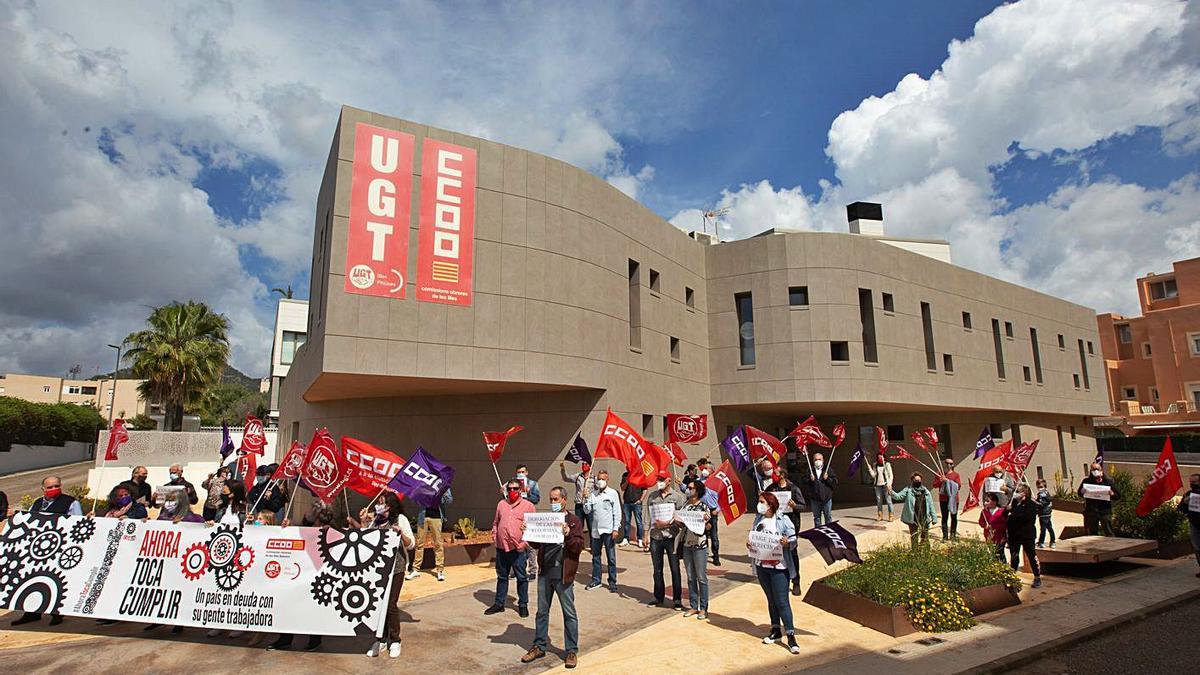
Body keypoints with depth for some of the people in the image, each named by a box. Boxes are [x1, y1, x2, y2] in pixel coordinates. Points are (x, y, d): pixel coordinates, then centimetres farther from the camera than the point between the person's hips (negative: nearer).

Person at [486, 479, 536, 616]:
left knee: (522, 578, 7)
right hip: (501, 548, 4)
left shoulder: (528, 505, -3)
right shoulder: (501, 504, 11)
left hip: (519, 549, -4)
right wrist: (494, 536, 7)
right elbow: (495, 522, 19)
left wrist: (525, 543, -10)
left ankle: (523, 604, 20)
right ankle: (499, 603, 27)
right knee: (501, 577, 15)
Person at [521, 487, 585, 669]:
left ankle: (571, 650, 15)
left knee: (569, 613, 4)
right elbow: (536, 545, 13)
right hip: (545, 572, 5)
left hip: (563, 574, -5)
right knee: (542, 611, 14)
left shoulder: (574, 521, -3)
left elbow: (579, 546, -10)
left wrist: (568, 535, -26)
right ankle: (539, 646, 28)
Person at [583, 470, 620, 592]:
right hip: (596, 530, 4)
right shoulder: (593, 495, 9)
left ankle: (612, 582, 12)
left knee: (611, 558, 3)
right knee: (595, 557, 12)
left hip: (608, 531, -4)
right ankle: (595, 580, 22)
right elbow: (587, 511, 6)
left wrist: (616, 529, -10)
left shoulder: (613, 493, -1)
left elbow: (617, 512, -3)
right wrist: (585, 499, -10)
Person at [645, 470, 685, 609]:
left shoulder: (677, 496, -2)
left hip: (672, 536, -3)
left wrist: (667, 523, -15)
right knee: (657, 569, 12)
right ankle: (658, 597, 25)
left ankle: (677, 599, 13)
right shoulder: (652, 496, 8)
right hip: (655, 536, 3)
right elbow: (648, 516, 10)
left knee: (675, 569, 2)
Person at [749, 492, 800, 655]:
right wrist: (749, 544, -5)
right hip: (762, 566, 5)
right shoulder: (758, 519, 6)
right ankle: (776, 631, 29)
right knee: (771, 599, 16)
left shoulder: (783, 520, -10)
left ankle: (791, 636, 4)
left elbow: (793, 539, -7)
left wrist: (786, 543, -27)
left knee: (782, 601, -4)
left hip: (779, 567, -5)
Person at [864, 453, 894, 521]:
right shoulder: (875, 465, 10)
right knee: (879, 501, 7)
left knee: (888, 500, -4)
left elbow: (890, 475, -1)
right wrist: (869, 468, -6)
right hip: (878, 485, 4)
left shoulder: (887, 464, 0)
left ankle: (891, 516, 1)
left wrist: (889, 484, -11)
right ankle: (880, 515, 14)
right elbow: (873, 475, 6)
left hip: (885, 485, -4)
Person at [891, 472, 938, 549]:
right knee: (914, 537, 7)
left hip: (924, 518, 2)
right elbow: (898, 496, -11)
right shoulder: (908, 491, -2)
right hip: (913, 519, -2)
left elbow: (931, 506, 8)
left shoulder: (926, 492, 4)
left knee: (925, 538, 8)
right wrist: (891, 492, -31)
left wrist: (934, 518, 6)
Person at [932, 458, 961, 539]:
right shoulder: (940, 474, 6)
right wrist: (941, 481, -15)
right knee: (944, 517, 2)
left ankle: (953, 534, 18)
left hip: (953, 499, 0)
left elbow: (959, 485, -8)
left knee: (954, 517, 7)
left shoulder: (956, 474, 4)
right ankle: (945, 535, 4)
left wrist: (948, 481, -16)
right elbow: (934, 485, 3)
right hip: (943, 499, 0)